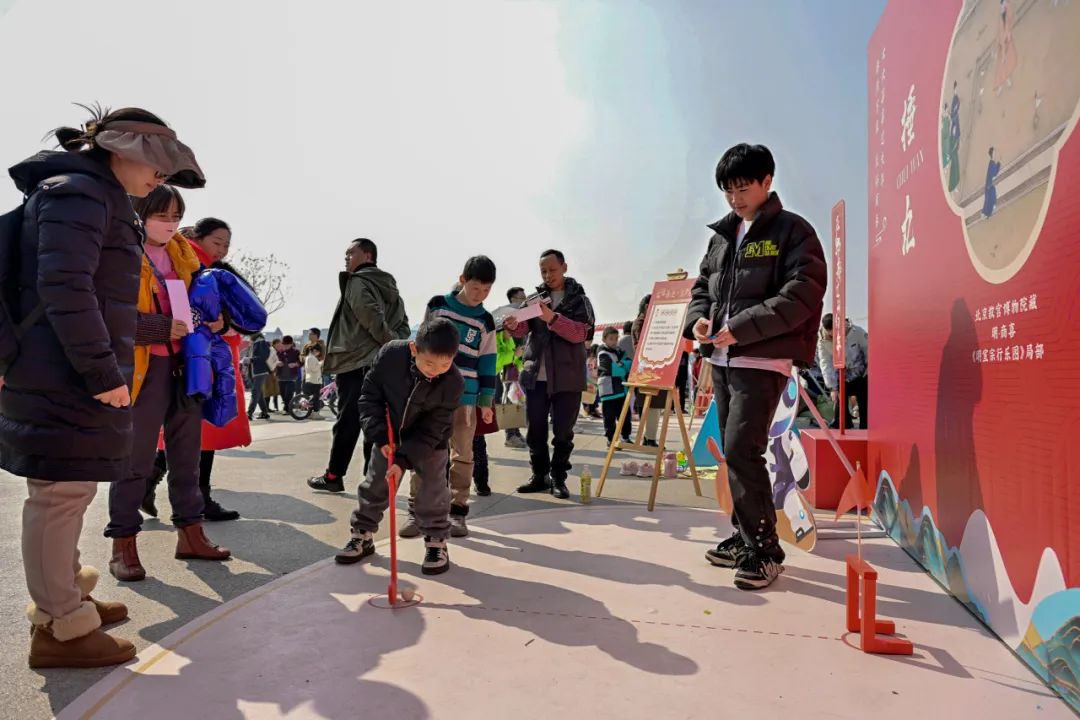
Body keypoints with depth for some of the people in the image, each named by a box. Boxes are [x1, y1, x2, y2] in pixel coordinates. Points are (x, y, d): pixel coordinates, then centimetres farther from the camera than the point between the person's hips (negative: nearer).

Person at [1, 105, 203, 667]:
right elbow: (64, 287, -22)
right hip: (66, 379, -10)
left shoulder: (99, 199, 20)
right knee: (62, 494, -3)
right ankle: (60, 628, 8)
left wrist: (104, 368, 22)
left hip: (72, 377, 10)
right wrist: (104, 372, -20)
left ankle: (63, 600, 32)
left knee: (66, 492, 18)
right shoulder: (78, 192, -11)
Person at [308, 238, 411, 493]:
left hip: (356, 362, -7)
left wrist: (392, 344, -13)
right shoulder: (390, 288, 19)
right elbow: (403, 324, 14)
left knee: (348, 421, 0)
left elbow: (372, 318, -20)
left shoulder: (357, 282, -5)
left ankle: (333, 476, 9)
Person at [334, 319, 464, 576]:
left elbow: (431, 429, -24)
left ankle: (436, 542, 15)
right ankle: (362, 536, 28)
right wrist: (381, 437, -22)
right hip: (390, 436, 2)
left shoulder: (453, 382, -30)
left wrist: (404, 460, -30)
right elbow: (370, 396, -15)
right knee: (374, 486, 10)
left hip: (430, 441, -2)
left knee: (432, 491, -3)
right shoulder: (390, 354, -28)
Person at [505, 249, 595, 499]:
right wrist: (514, 325, -26)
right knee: (535, 430, 8)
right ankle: (539, 476, 20)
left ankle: (558, 479, 14)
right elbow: (524, 329, -2)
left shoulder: (579, 299, 2)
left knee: (563, 432, 2)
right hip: (535, 375, 3)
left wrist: (552, 318, -27)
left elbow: (581, 333, -13)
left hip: (567, 377, -3)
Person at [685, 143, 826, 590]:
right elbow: (702, 286, 22)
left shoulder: (792, 231, -2)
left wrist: (740, 327, -19)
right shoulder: (721, 236, 17)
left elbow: (801, 294, -13)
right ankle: (745, 537, 25)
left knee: (741, 451, -14)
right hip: (722, 360, 7)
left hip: (764, 361, -7)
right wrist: (698, 318, -1)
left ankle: (764, 548, 1)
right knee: (734, 453, 12)